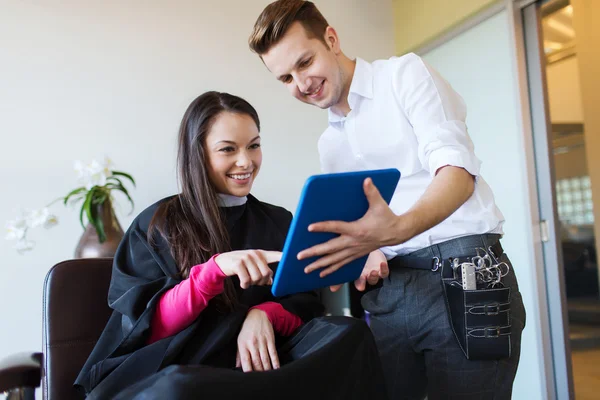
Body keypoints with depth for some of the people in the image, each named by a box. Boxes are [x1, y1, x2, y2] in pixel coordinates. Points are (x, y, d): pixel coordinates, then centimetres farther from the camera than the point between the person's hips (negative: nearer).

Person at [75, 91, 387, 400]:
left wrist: (264, 315, -15)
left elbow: (305, 307, 9)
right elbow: (148, 328, -5)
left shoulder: (280, 221, 14)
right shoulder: (156, 224, 4)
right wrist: (215, 268, -22)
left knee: (350, 336, -26)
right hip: (167, 372, -2)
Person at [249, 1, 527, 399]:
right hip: (388, 291, 6)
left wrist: (397, 228, -33)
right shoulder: (329, 144, 18)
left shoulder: (406, 74, -1)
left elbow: (458, 171, -15)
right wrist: (370, 254, -4)